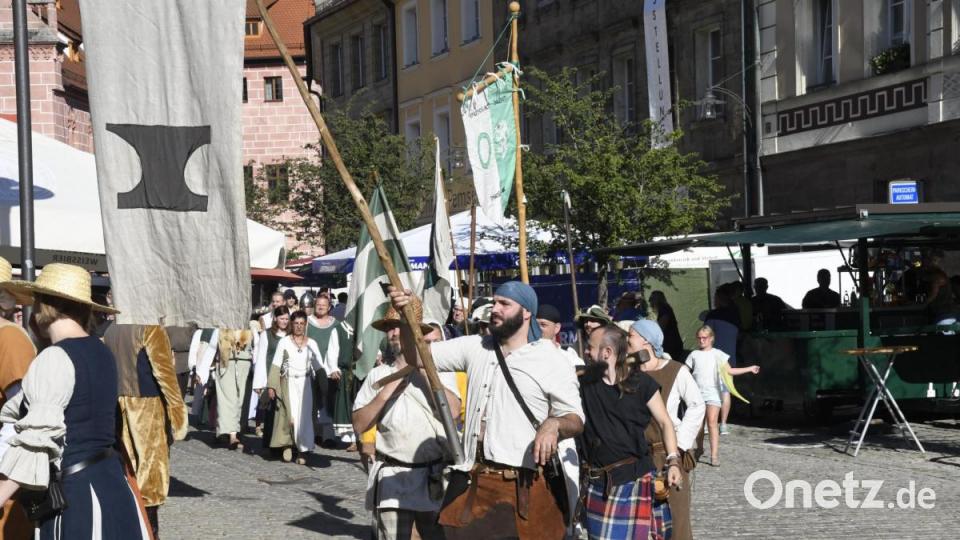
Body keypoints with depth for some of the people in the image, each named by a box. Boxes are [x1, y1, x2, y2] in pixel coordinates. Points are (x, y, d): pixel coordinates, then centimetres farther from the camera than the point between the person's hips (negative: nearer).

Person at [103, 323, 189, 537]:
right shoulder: (150, 328, -13)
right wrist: (178, 411, -13)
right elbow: (165, 373, -16)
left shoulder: (111, 331, 9)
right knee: (150, 477, -1)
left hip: (120, 408, 7)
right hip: (147, 407, -7)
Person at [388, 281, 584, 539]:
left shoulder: (553, 363, -1)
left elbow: (576, 420, 2)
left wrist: (554, 425, -21)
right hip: (470, 482, 4)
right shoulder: (475, 347, 11)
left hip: (523, 487, -4)